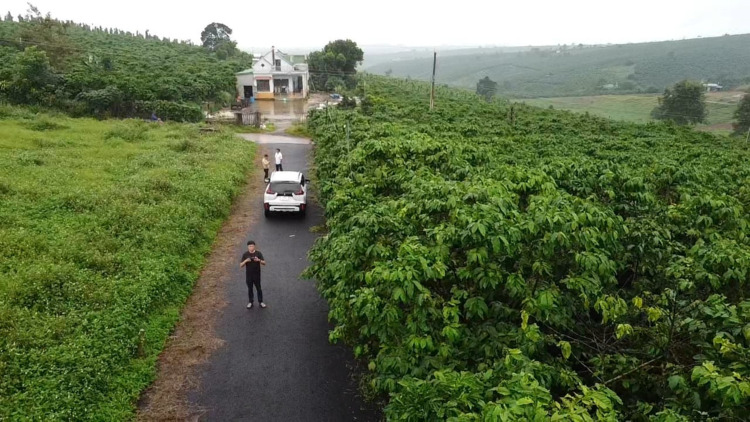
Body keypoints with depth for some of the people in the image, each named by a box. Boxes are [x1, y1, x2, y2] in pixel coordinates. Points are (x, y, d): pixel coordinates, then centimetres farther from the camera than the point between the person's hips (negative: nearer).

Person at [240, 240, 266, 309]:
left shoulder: (258, 253, -7)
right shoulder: (245, 254, -4)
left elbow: (264, 263, -8)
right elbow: (241, 265, -5)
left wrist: (259, 260, -28)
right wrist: (245, 261, -24)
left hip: (257, 275, -1)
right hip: (248, 275, 1)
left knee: (258, 288, 8)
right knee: (250, 289, 12)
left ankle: (261, 301, 22)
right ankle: (250, 302, 26)